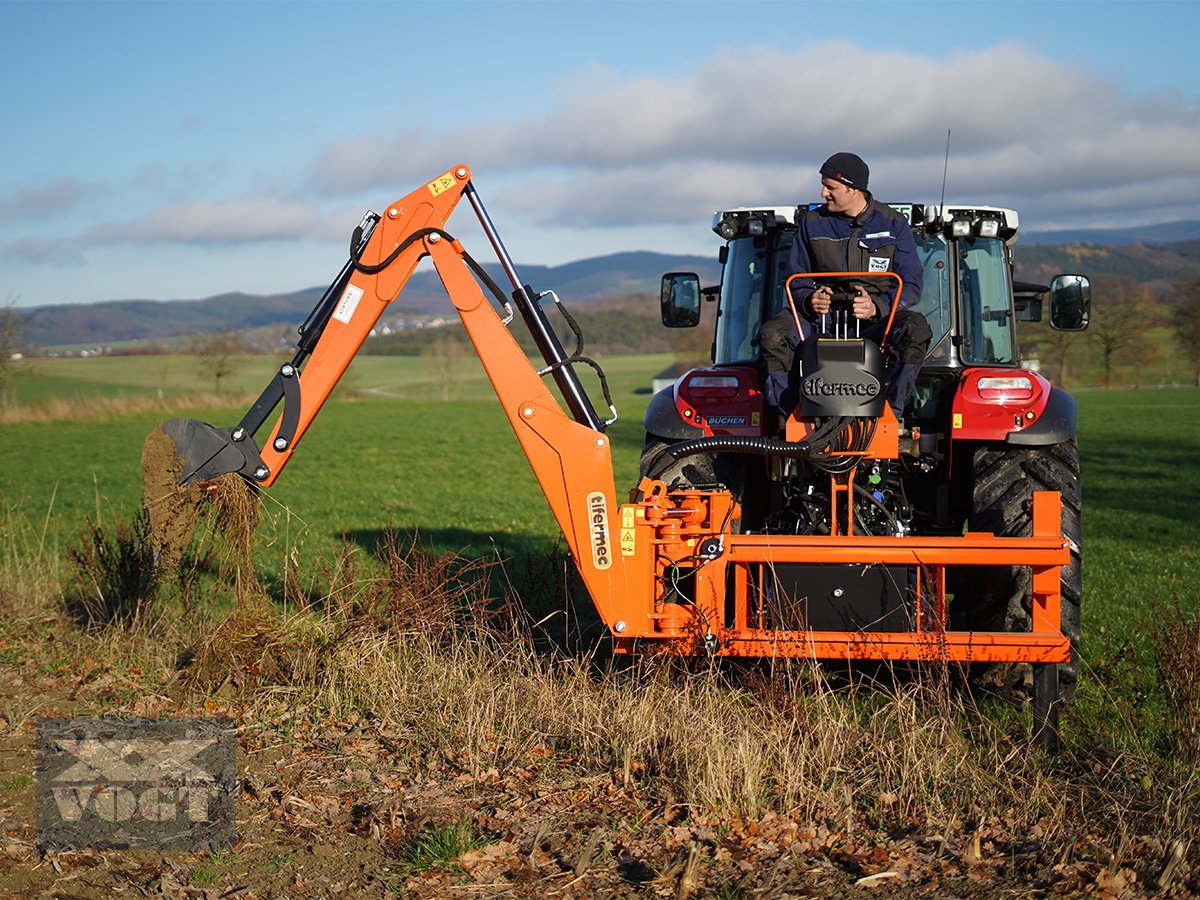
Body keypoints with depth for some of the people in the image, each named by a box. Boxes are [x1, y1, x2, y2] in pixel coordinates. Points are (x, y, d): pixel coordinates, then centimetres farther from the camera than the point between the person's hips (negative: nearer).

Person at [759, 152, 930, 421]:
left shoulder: (893, 224, 3)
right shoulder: (811, 223, 8)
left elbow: (911, 283, -1)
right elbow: (795, 279, 10)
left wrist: (877, 307, -22)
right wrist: (809, 300, -15)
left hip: (876, 320, -1)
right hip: (822, 316, 1)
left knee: (916, 330, -34)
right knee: (772, 334, -28)